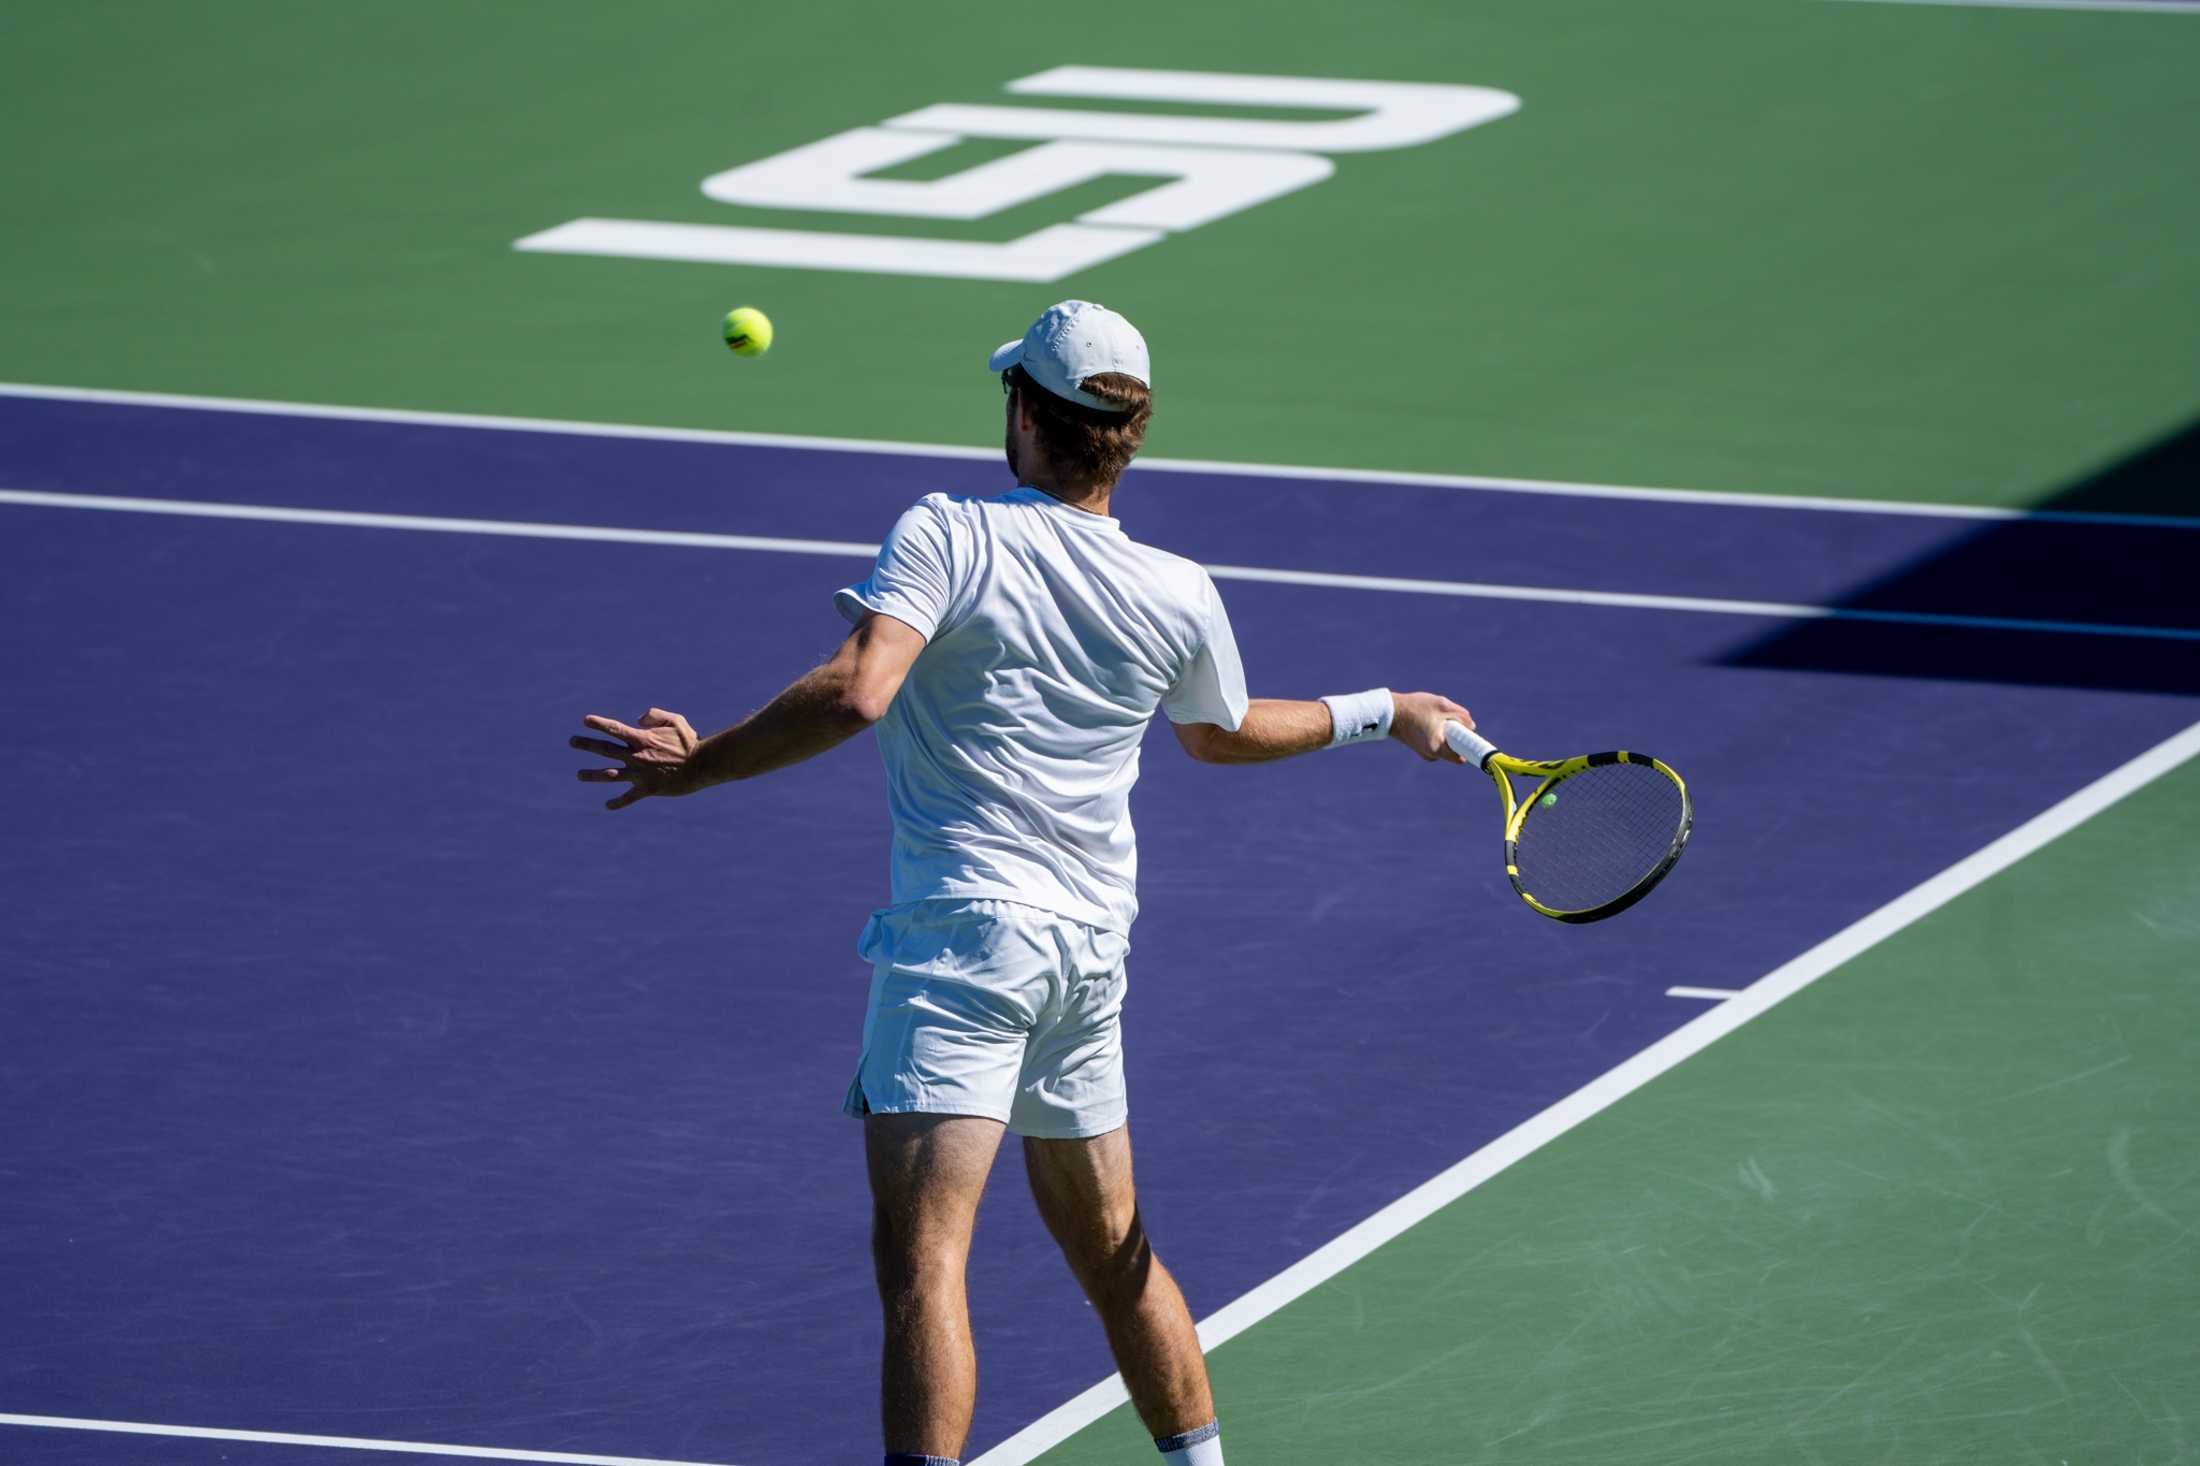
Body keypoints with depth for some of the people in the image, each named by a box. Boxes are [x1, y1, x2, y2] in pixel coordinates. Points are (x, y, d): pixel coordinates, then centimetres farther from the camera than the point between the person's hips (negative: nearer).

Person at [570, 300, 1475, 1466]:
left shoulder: (949, 537, -11)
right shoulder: (1181, 597, 6)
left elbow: (855, 693, -25)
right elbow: (1222, 733, 26)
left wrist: (698, 765, -15)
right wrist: (1379, 714, 42)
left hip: (963, 930, -7)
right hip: (1091, 948, 7)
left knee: (919, 1254, -16)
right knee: (1112, 1256, 24)